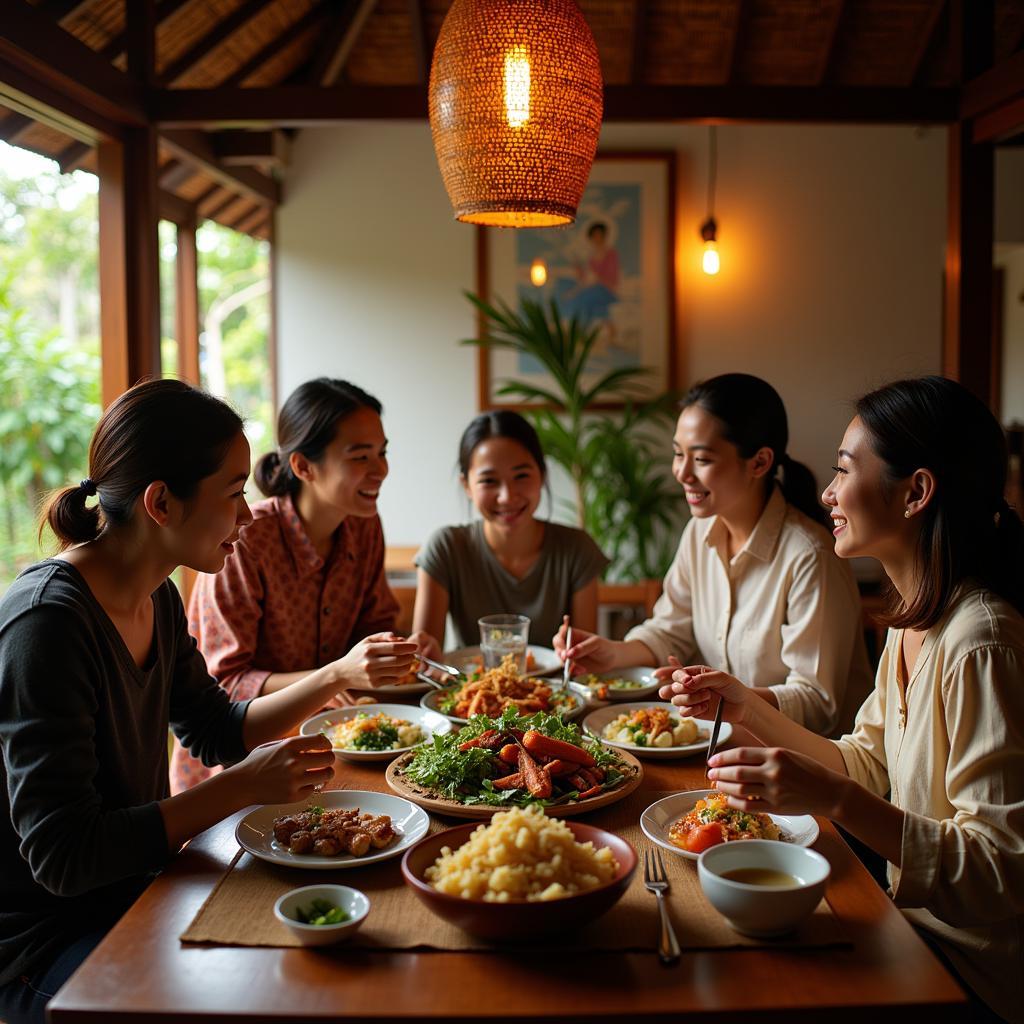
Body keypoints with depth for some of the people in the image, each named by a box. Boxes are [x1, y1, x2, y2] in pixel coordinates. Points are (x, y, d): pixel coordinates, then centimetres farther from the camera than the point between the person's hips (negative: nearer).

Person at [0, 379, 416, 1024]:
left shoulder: (158, 600, 1)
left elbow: (218, 730, 14)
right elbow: (61, 856, -28)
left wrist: (340, 675, 3)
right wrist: (243, 787, -28)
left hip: (135, 886, 8)